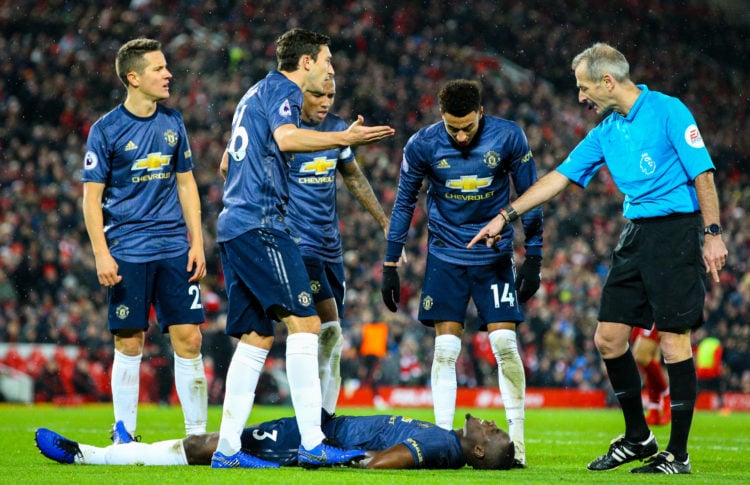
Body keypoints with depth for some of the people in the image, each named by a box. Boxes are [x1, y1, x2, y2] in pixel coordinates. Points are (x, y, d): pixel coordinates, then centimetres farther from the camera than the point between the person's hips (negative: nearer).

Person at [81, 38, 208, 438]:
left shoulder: (172, 122, 9)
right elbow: (91, 197, -4)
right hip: (127, 252, -4)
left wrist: (197, 242, 8)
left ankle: (198, 434, 5)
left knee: (189, 339, -1)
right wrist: (101, 255, -12)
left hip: (174, 250, 4)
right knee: (130, 345, 0)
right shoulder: (106, 130, -5)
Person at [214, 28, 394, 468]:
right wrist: (343, 139, -32)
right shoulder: (283, 89, -4)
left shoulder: (254, 94, 25)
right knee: (304, 321, -15)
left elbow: (228, 162, 34)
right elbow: (286, 137, -24)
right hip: (262, 225, -10)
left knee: (256, 337, 9)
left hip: (234, 227, 10)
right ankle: (312, 443, -22)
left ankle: (227, 448, 5)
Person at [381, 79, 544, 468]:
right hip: (445, 257, 1)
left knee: (504, 344, -7)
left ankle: (516, 440, 0)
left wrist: (533, 258, -3)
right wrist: (390, 265, 0)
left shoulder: (508, 138, -12)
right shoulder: (423, 145, -10)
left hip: (494, 257, -1)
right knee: (445, 349, -4)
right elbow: (404, 203, 1)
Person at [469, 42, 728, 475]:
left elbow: (703, 173, -11)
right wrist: (506, 216, 17)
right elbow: (560, 177, 18)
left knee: (674, 340, -8)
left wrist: (713, 234, -16)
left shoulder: (669, 112, -8)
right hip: (636, 235, 8)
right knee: (609, 337, 5)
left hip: (677, 232, -8)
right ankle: (638, 437, 19)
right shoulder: (606, 131, 13)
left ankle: (678, 454, -2)